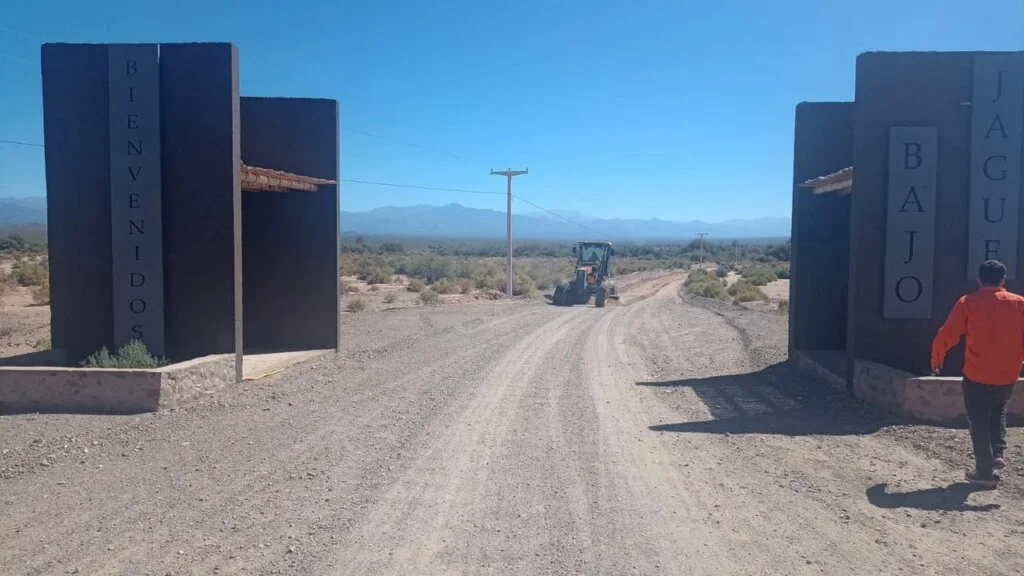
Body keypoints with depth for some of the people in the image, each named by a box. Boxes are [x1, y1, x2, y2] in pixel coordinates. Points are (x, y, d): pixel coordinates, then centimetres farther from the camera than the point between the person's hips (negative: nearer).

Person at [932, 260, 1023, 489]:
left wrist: (936, 360, 7)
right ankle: (999, 452, 16)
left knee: (979, 423, 8)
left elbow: (946, 336, -8)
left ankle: (985, 472, 11)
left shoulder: (968, 303, -7)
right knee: (998, 412, 29)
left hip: (977, 376, -3)